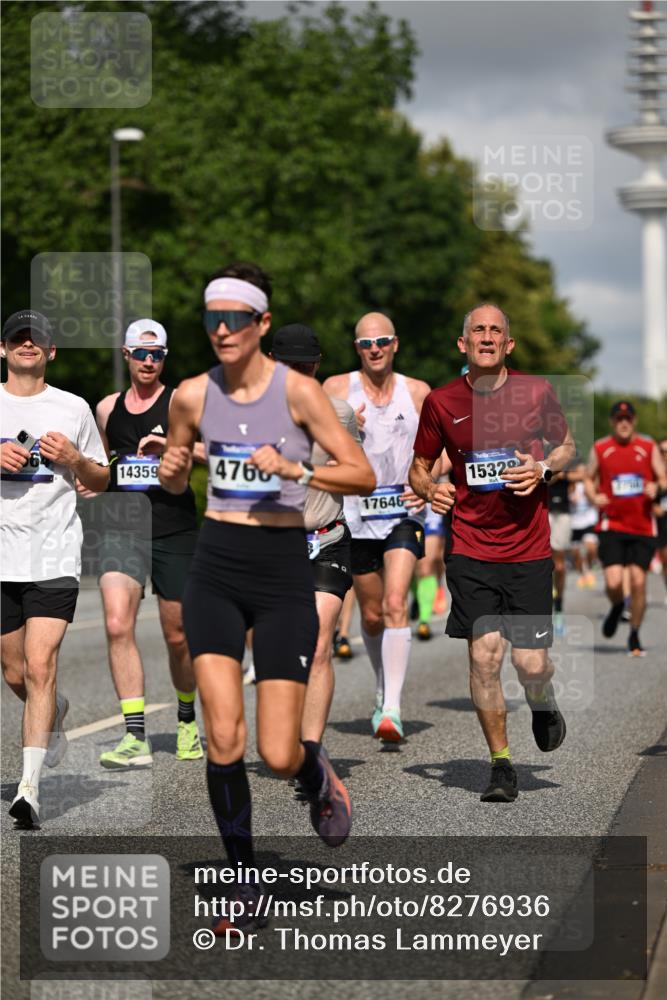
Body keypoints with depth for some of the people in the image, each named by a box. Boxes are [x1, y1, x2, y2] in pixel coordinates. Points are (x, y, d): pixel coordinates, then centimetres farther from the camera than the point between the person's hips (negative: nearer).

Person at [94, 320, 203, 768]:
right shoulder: (107, 408, 12)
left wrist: (171, 446, -32)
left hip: (175, 531, -2)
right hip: (123, 528, 2)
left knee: (178, 636, 8)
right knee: (118, 626, -18)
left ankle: (187, 720, 34)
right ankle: (136, 738, -19)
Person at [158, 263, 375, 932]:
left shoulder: (297, 390, -7)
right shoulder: (193, 396, 3)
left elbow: (363, 476, -7)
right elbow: (175, 484, 18)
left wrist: (292, 469, -21)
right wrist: (170, 469, -5)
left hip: (283, 573, -3)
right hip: (215, 569, 3)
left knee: (279, 756, -8)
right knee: (222, 738, -8)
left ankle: (318, 776, 31)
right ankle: (243, 881, 9)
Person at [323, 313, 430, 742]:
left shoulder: (418, 393, 4)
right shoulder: (337, 389, 1)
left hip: (403, 513, -1)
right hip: (356, 514, 1)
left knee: (395, 605, -18)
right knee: (371, 615, 11)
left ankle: (393, 708, -23)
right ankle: (384, 689, 36)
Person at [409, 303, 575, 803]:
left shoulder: (536, 391, -1)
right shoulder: (441, 402, -1)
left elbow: (567, 446, 14)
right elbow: (419, 466, 12)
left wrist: (542, 467, -7)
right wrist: (430, 489, -11)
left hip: (529, 550, 0)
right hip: (470, 551, 0)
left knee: (531, 663, -3)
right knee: (484, 657, -6)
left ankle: (543, 704, 34)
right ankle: (501, 763, 9)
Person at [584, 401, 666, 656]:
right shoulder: (600, 449, 4)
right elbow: (588, 478, 14)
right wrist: (593, 496, -7)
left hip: (642, 526, 1)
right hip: (612, 525, -1)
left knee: (638, 581, -5)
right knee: (613, 582, -13)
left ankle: (634, 637, 13)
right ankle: (616, 607, 24)